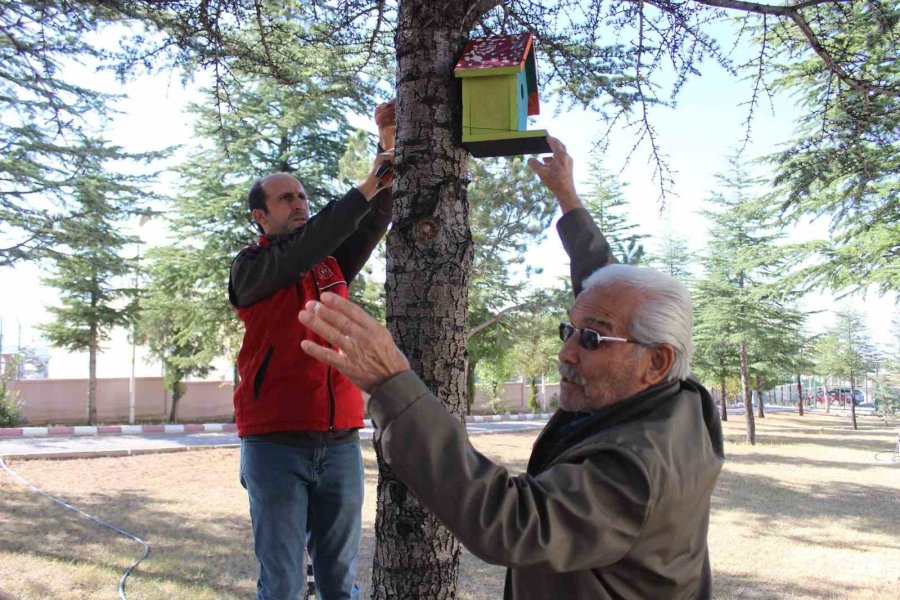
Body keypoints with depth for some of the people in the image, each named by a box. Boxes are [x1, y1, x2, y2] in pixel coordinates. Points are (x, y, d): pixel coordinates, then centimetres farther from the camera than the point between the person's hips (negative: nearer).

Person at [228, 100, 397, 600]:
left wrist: (389, 149, -10)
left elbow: (374, 223, 2)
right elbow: (301, 249, -18)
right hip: (276, 443, -4)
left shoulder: (332, 264, 14)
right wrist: (365, 188, -22)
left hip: (341, 441, 4)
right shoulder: (250, 268, 0)